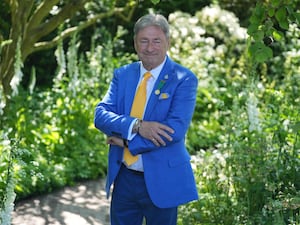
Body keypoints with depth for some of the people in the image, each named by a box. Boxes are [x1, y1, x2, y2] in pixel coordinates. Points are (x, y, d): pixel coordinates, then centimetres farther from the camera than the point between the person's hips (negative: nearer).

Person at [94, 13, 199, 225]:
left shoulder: (184, 79, -8)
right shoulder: (122, 74, 6)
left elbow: (176, 128, -19)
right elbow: (101, 115, -4)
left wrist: (127, 141, -16)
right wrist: (136, 125, -22)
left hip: (161, 181, -4)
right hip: (123, 178, 4)